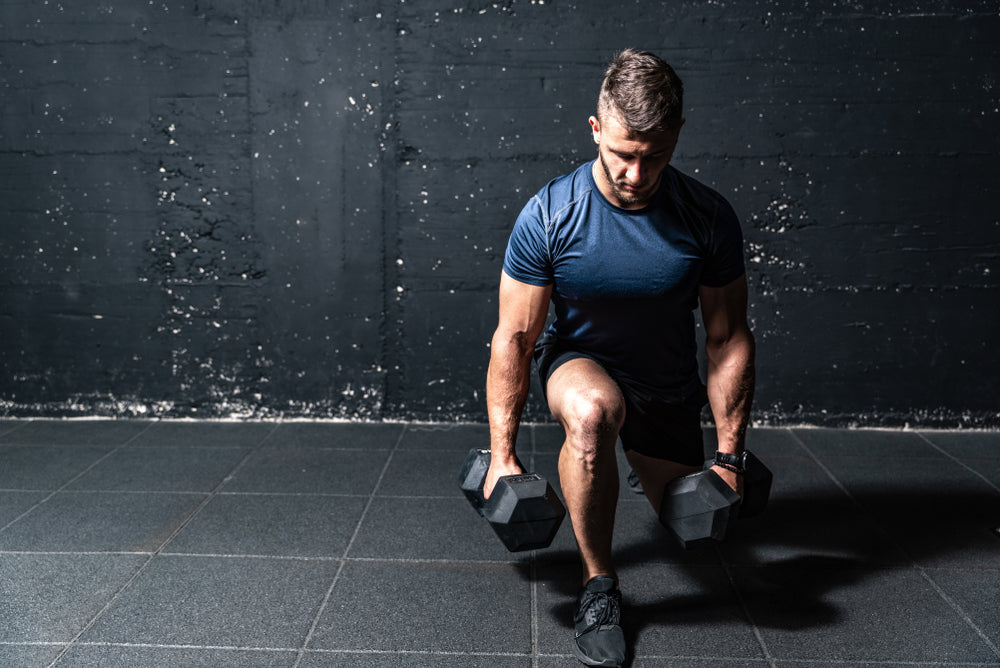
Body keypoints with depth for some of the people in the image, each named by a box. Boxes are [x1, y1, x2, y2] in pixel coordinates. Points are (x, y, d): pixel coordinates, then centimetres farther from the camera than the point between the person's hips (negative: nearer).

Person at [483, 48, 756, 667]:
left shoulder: (709, 218, -19)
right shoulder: (548, 216, -24)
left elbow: (729, 338, -10)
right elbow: (514, 336, -17)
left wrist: (729, 455, -10)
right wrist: (502, 456, -17)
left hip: (668, 383, 3)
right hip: (580, 359, -2)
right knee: (593, 412, -39)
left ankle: (645, 459, 46)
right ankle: (599, 584, -17)